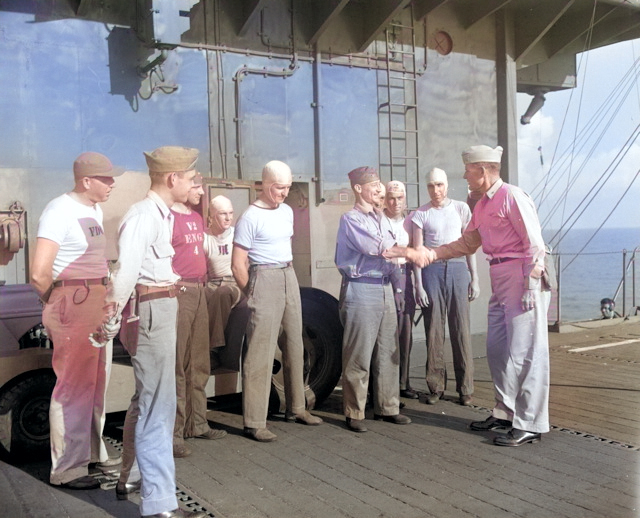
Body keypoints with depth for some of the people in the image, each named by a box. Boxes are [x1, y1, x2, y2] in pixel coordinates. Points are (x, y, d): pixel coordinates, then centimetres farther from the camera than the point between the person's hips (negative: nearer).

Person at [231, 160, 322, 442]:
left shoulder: (287, 212, 13)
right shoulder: (250, 217, -9)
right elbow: (238, 265, -10)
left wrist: (289, 275, 14)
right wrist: (253, 295, -6)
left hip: (289, 278, 8)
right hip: (265, 279, -8)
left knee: (294, 345, 12)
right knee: (261, 352, -8)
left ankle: (296, 407, 25)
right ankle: (254, 422, -3)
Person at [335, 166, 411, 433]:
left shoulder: (381, 218, 17)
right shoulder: (351, 219, -6)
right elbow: (378, 247, -14)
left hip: (385, 288, 7)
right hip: (361, 289, -7)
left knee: (388, 352, 10)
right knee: (359, 356, -3)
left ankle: (387, 407, 20)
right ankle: (354, 413, 7)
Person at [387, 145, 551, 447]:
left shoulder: (512, 197, -12)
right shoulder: (482, 205, 16)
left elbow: (534, 244, -16)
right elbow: (466, 244, 20)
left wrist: (531, 286, -19)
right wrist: (425, 255, 13)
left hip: (522, 277, -10)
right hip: (499, 279, 10)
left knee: (525, 351, -5)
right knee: (497, 349, 13)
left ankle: (530, 425, 3)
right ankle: (506, 413, 26)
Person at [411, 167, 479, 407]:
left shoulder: (461, 209, 8)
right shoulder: (421, 214, 5)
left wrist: (474, 278, 5)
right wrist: (418, 284, -4)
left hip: (458, 268, 1)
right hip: (432, 270, 0)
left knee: (461, 330, 0)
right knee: (434, 331, 2)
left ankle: (465, 388, 7)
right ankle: (435, 387, 11)